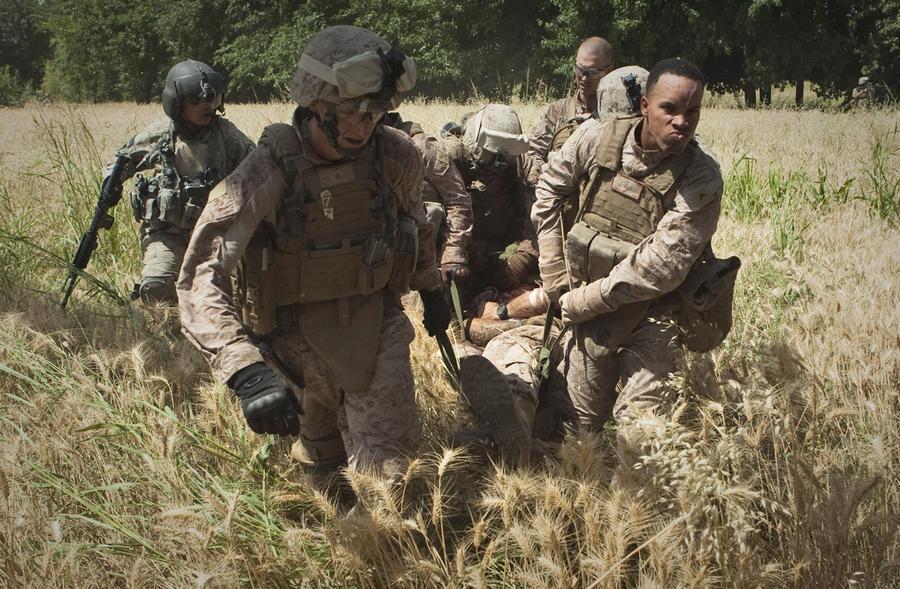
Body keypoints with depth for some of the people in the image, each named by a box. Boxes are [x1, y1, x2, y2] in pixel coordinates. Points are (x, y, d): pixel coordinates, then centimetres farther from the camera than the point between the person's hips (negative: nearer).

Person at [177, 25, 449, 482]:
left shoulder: (397, 157, -11)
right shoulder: (269, 173, -25)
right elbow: (200, 277, -33)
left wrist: (431, 290, 26)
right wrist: (246, 372, -46)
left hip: (378, 325, 2)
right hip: (302, 337, -2)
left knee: (390, 467, -4)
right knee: (322, 455, 16)